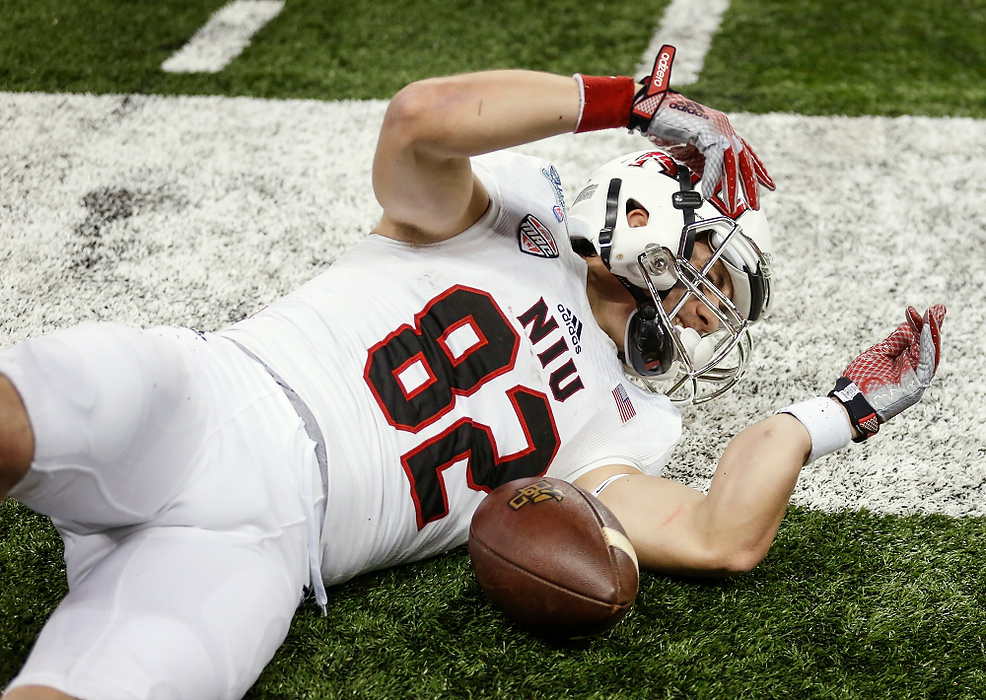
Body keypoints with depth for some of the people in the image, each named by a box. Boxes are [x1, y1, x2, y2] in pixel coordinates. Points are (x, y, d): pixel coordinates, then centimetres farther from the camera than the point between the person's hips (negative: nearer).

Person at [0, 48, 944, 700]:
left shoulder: (607, 435, 24)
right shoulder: (498, 225, 17)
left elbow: (722, 539, 8)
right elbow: (425, 118, -5)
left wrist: (832, 406, 22)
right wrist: (637, 100, 2)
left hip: (254, 552, 1)